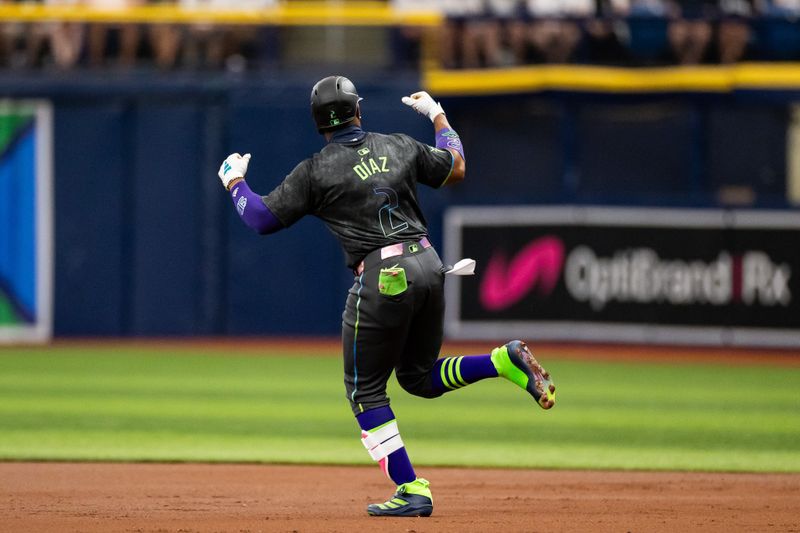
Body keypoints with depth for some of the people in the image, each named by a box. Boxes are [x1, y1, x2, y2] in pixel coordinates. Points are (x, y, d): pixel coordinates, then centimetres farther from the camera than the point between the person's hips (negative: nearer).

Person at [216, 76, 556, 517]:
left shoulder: (315, 171, -3)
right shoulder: (400, 147, 11)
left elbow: (261, 218, 1)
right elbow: (456, 169, 26)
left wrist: (234, 181, 19)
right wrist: (437, 116, 41)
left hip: (383, 280, -6)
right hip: (429, 266, 6)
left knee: (365, 391, 7)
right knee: (419, 377, 22)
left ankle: (412, 491, -1)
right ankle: (505, 361, 0)